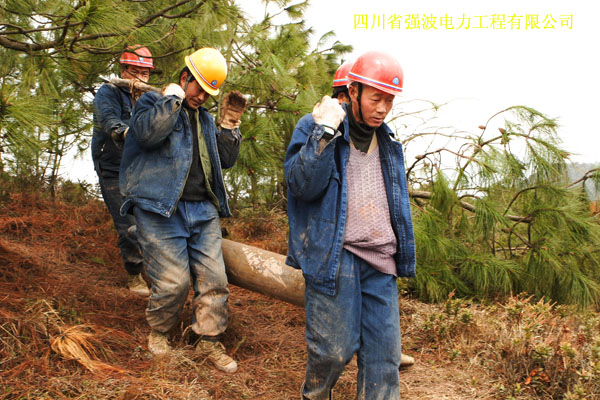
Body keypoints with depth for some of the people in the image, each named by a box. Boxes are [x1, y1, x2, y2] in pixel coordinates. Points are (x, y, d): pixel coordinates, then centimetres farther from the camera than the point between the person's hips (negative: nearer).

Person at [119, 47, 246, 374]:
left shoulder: (204, 118, 22)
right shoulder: (152, 101, 5)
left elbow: (225, 160, 19)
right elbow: (147, 133, -19)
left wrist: (229, 126, 8)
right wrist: (173, 98, -10)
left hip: (203, 210, 6)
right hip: (160, 209, -6)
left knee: (214, 278, 1)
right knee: (173, 281, -7)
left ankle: (209, 341, 16)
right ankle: (158, 331, 22)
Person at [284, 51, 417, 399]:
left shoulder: (388, 141, 18)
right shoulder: (313, 127, -1)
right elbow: (302, 186, -15)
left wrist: (401, 254, 21)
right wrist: (325, 132, -20)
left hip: (381, 259, 6)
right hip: (335, 255, -5)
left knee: (385, 353, 3)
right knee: (335, 348, -1)